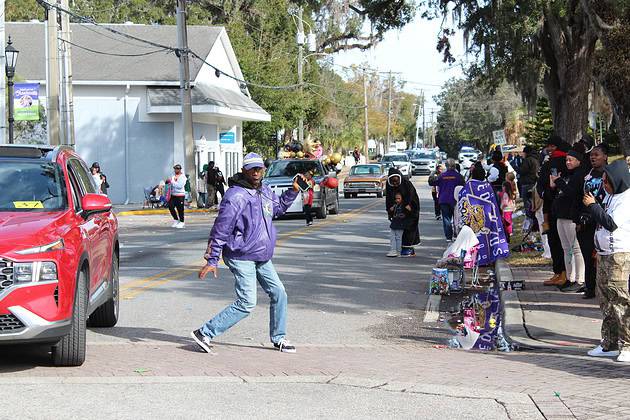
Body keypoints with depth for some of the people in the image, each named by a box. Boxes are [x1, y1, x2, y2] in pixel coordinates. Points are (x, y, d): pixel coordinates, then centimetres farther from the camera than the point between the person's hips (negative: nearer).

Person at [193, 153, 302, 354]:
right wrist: (212, 260, -19)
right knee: (246, 303, -13)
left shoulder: (265, 191, 8)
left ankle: (278, 338, 26)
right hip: (241, 258, -8)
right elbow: (220, 229, -18)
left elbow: (278, 207, 31)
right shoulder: (236, 195, -18)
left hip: (262, 258, 9)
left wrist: (293, 191, 17)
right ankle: (204, 333, -8)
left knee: (279, 294, 11)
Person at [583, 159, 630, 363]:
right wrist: (599, 249, 18)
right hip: (604, 255, 10)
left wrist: (593, 205, -12)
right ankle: (610, 344, 17)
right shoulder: (610, 196, 15)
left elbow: (611, 223, -21)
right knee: (606, 300, 11)